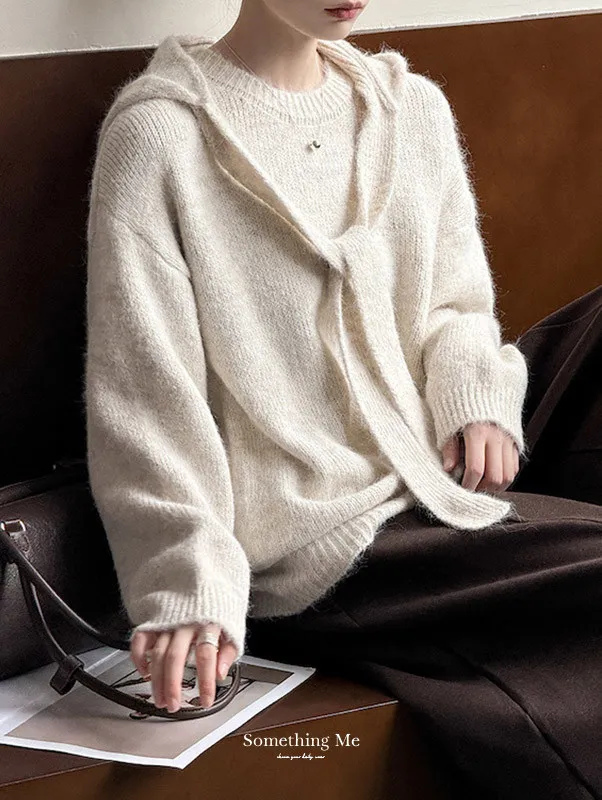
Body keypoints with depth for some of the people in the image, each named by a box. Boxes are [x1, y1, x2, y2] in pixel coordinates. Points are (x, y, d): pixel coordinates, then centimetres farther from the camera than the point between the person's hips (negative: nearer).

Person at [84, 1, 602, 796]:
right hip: (306, 552, -6)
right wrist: (189, 584, -21)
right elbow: (141, 392, -11)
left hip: (435, 488, 7)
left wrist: (473, 394, -3)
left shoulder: (414, 108, 13)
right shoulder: (160, 136, -7)